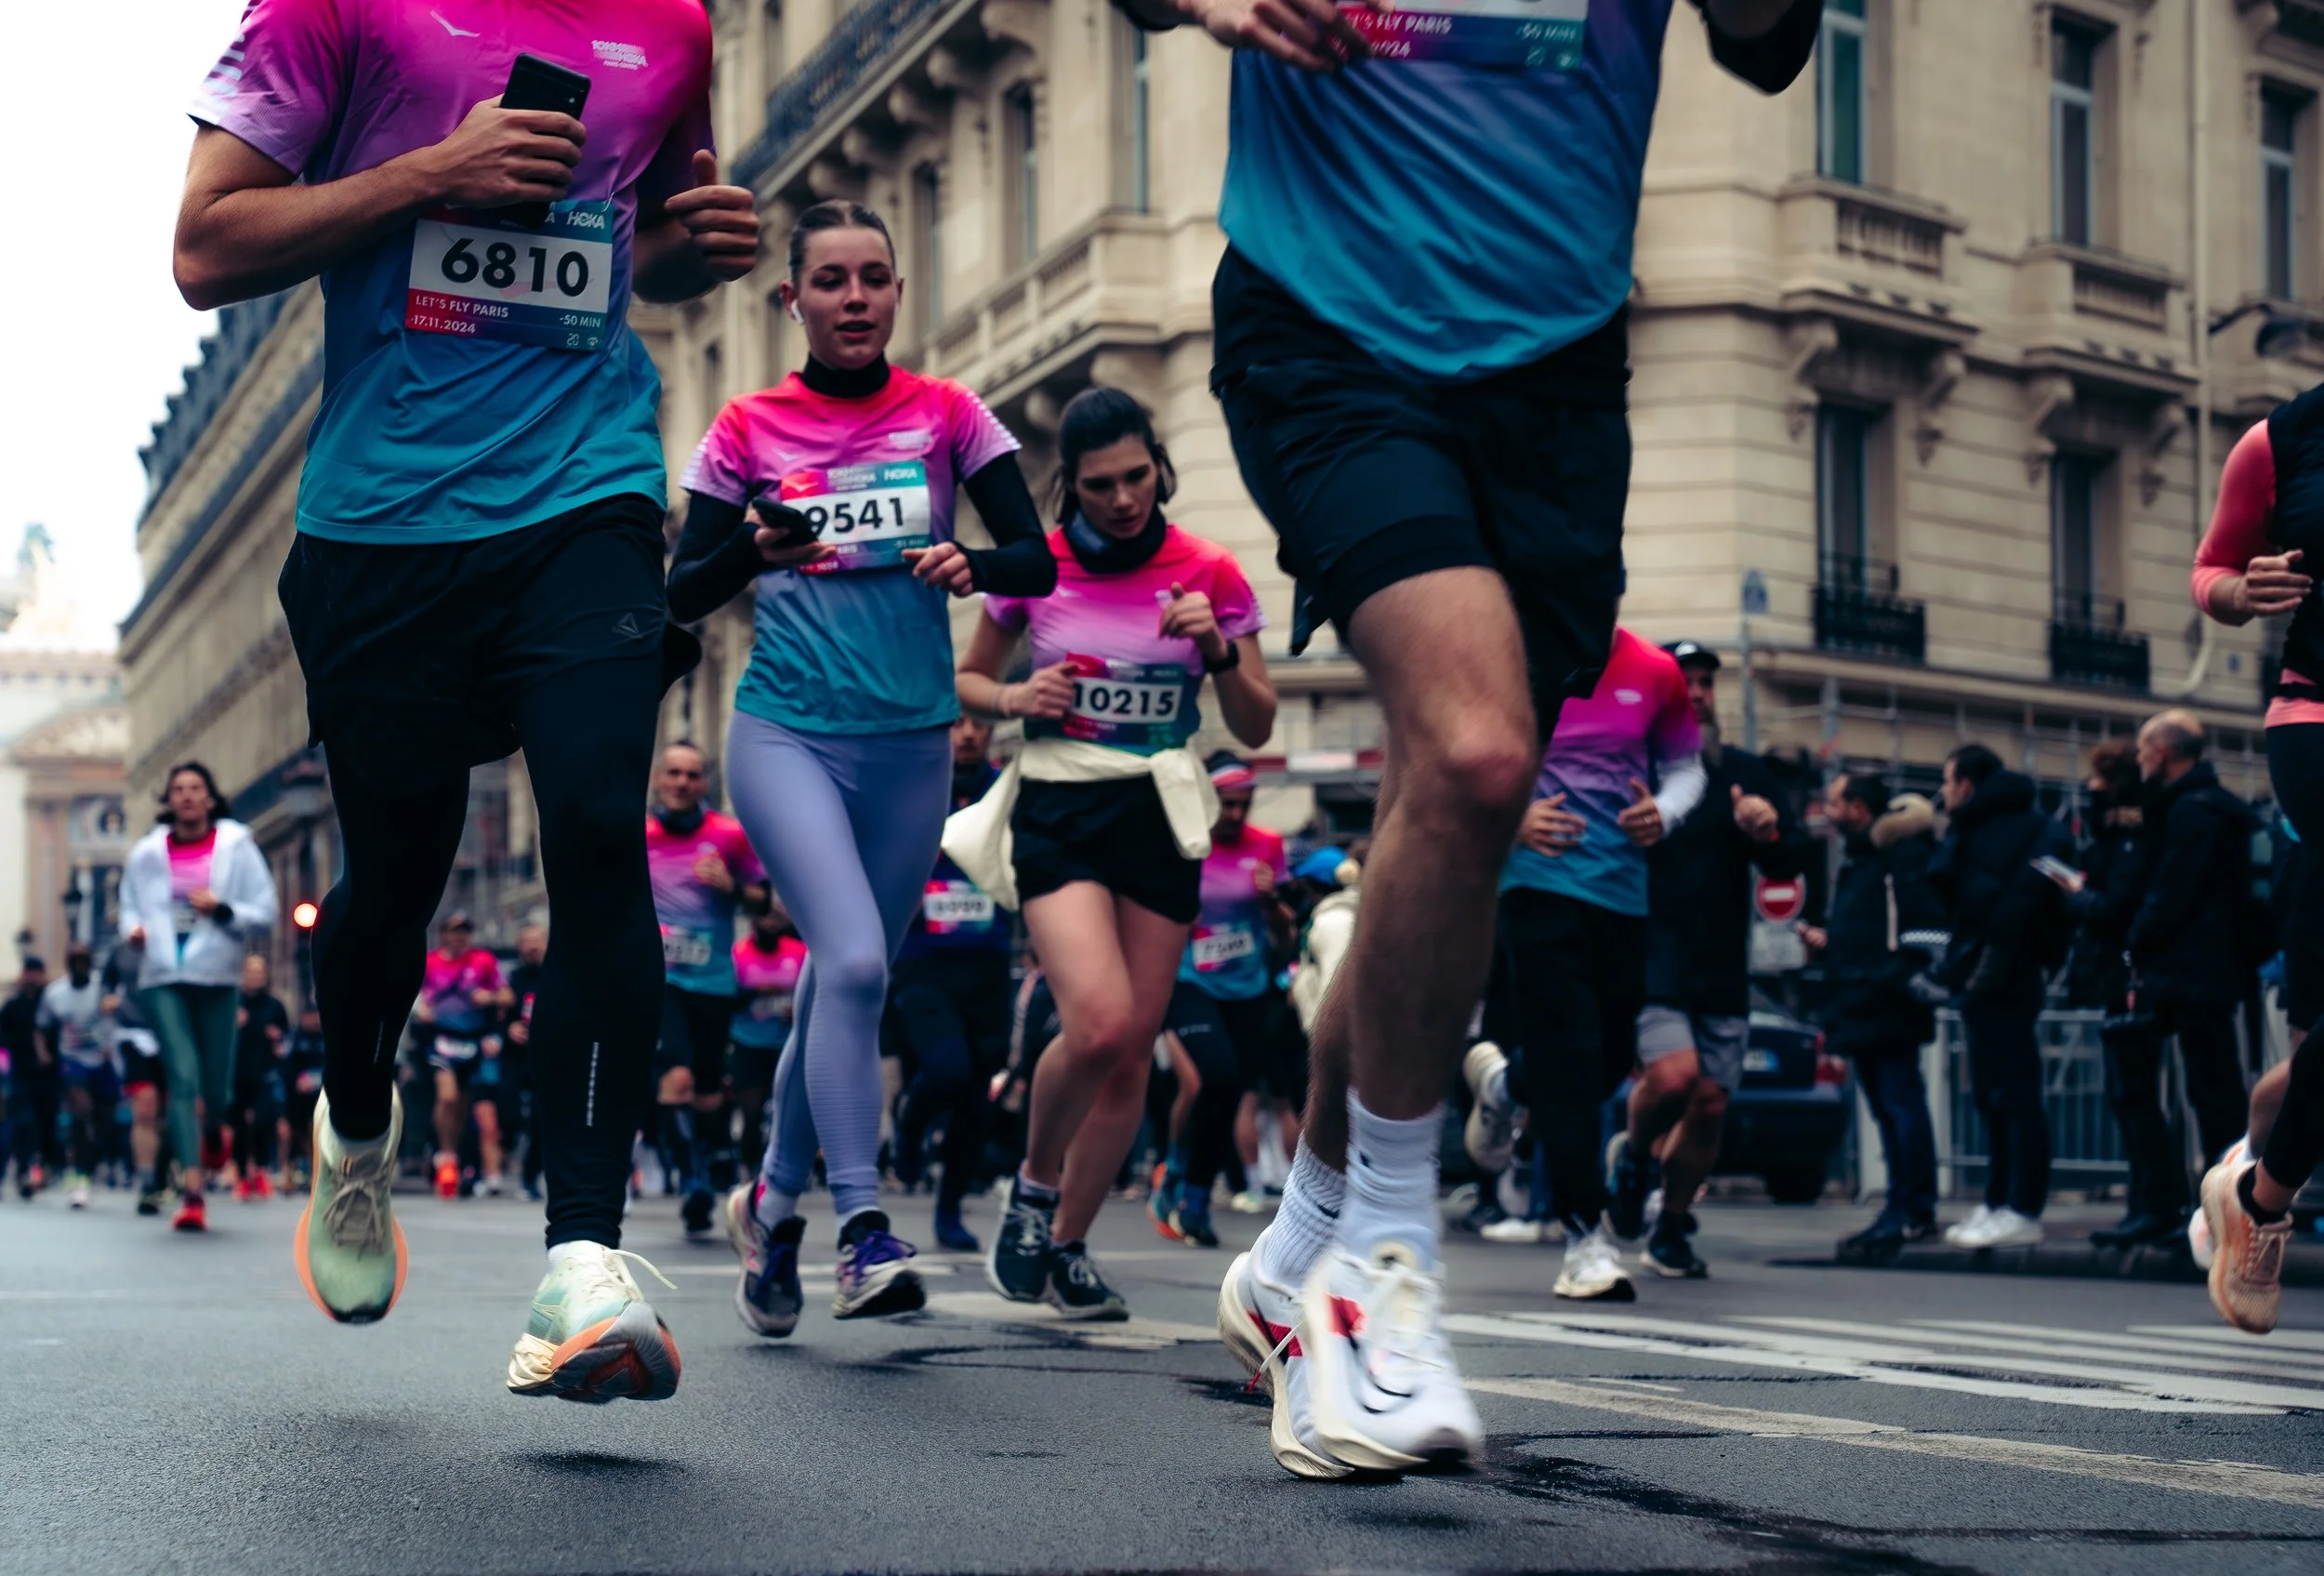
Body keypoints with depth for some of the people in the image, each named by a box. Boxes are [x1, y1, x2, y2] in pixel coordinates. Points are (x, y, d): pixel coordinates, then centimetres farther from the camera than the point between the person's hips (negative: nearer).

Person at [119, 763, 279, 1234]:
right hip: (162, 976, 0)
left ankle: (193, 1141, 39)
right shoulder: (147, 853, 9)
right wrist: (134, 931, -3)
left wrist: (222, 910, -14)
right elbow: (129, 908, 19)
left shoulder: (236, 847, 5)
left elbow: (265, 914, 3)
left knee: (217, 1094, 2)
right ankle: (192, 1194, -19)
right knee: (183, 1076, -16)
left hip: (216, 977, 0)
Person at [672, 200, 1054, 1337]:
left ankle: (773, 1203, 32)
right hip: (785, 733, -2)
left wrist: (968, 566, -22)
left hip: (911, 744, 2)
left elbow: (1037, 562, -1)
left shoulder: (945, 414, 4)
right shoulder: (749, 429, 2)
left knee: (845, 985, 11)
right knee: (854, 960, -22)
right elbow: (682, 593, 2)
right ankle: (864, 1231, -20)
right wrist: (753, 550, -18)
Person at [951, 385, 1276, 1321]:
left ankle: (1066, 1245, 19)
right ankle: (1033, 1185, 6)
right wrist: (1016, 698, -8)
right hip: (1056, 812, -2)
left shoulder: (1209, 574, 1)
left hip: (1161, 820, 2)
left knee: (1133, 1051, 1)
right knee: (1098, 1024, -22)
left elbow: (1256, 728, 4)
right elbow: (968, 678, 14)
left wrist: (1219, 650, -15)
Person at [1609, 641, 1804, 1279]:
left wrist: (1768, 834, -10)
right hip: (1647, 963, -4)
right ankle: (1632, 1153, 9)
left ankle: (1671, 1233, 23)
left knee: (1709, 1105, 3)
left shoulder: (1746, 774, 12)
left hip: (1723, 974, 4)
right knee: (1674, 1074, -25)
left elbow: (1790, 866, 12)